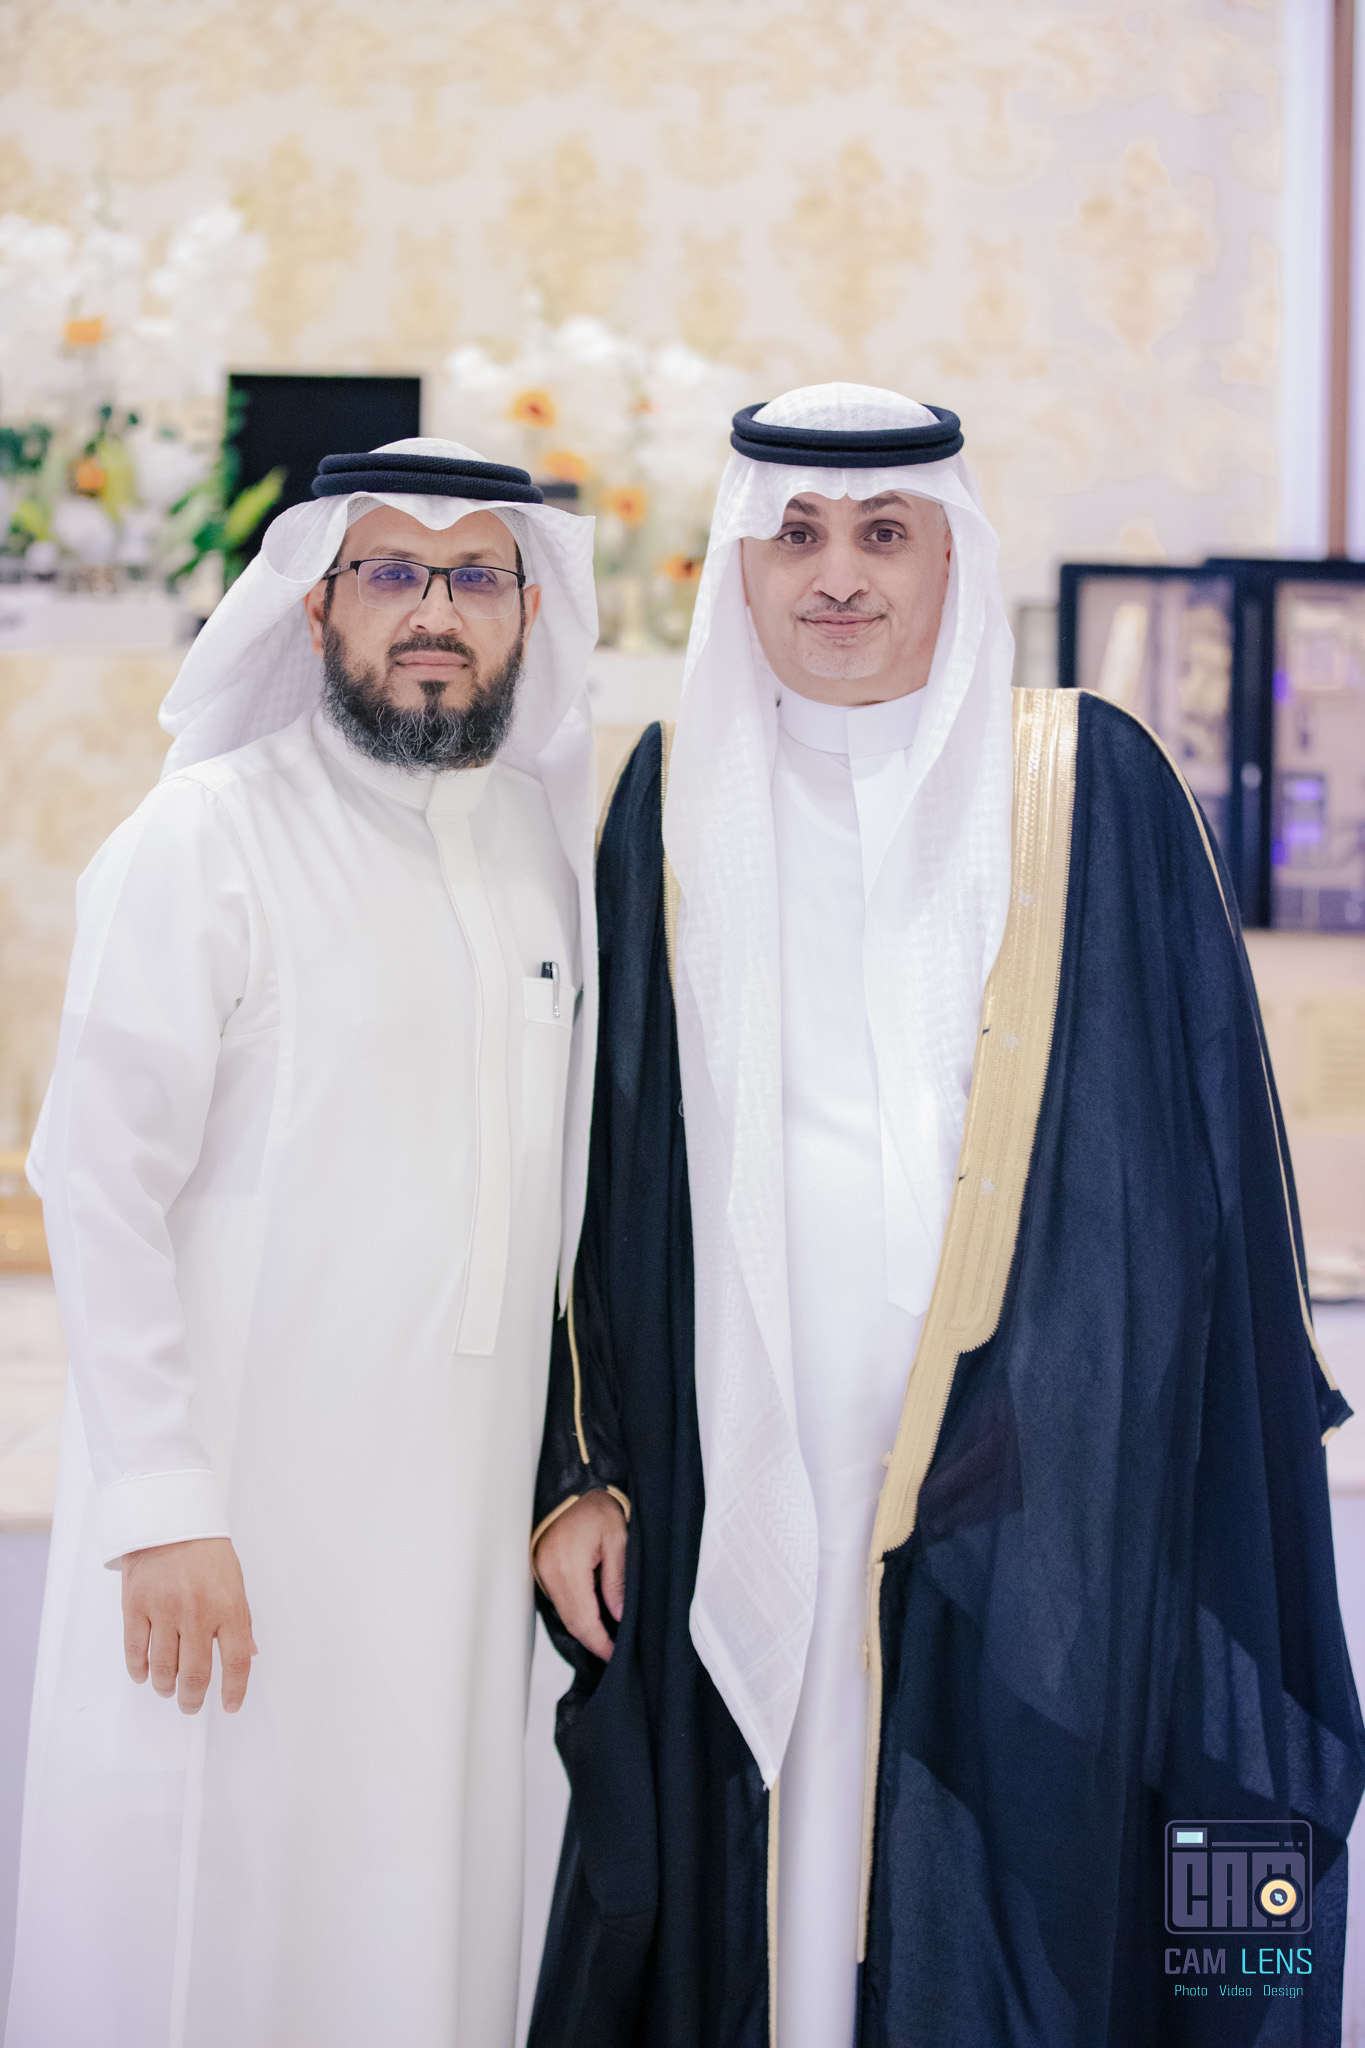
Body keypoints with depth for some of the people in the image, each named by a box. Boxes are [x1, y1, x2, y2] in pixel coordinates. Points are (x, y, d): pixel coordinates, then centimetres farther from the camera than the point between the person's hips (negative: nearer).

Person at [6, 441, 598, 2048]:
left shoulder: (545, 835, 10)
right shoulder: (204, 839, -8)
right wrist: (160, 1503, -17)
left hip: (461, 1511, 5)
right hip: (238, 1508, -5)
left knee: (423, 1919, 11)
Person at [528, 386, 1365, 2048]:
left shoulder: (1090, 787, 0)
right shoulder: (676, 801, 6)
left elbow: (1200, 1158, 0)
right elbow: (604, 1158, 8)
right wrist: (578, 1472, 4)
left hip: (1025, 1494, -2)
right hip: (742, 1478, 2)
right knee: (746, 1909, 9)